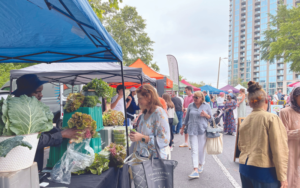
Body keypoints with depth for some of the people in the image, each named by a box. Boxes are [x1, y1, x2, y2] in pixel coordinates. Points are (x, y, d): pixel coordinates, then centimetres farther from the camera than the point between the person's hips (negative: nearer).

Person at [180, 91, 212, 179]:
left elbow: (211, 118, 8)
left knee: (201, 149, 10)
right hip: (192, 130, 0)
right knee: (194, 150, -4)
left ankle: (201, 165, 32)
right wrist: (183, 128, 16)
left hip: (202, 130, 0)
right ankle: (195, 170, -5)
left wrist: (206, 115, -14)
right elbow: (187, 117, 13)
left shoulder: (207, 106, 2)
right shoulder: (191, 105, 5)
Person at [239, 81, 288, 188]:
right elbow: (279, 150, -13)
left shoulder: (245, 121, 3)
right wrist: (282, 177, -8)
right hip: (264, 171, -5)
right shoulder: (272, 119, -11)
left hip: (245, 168, 5)